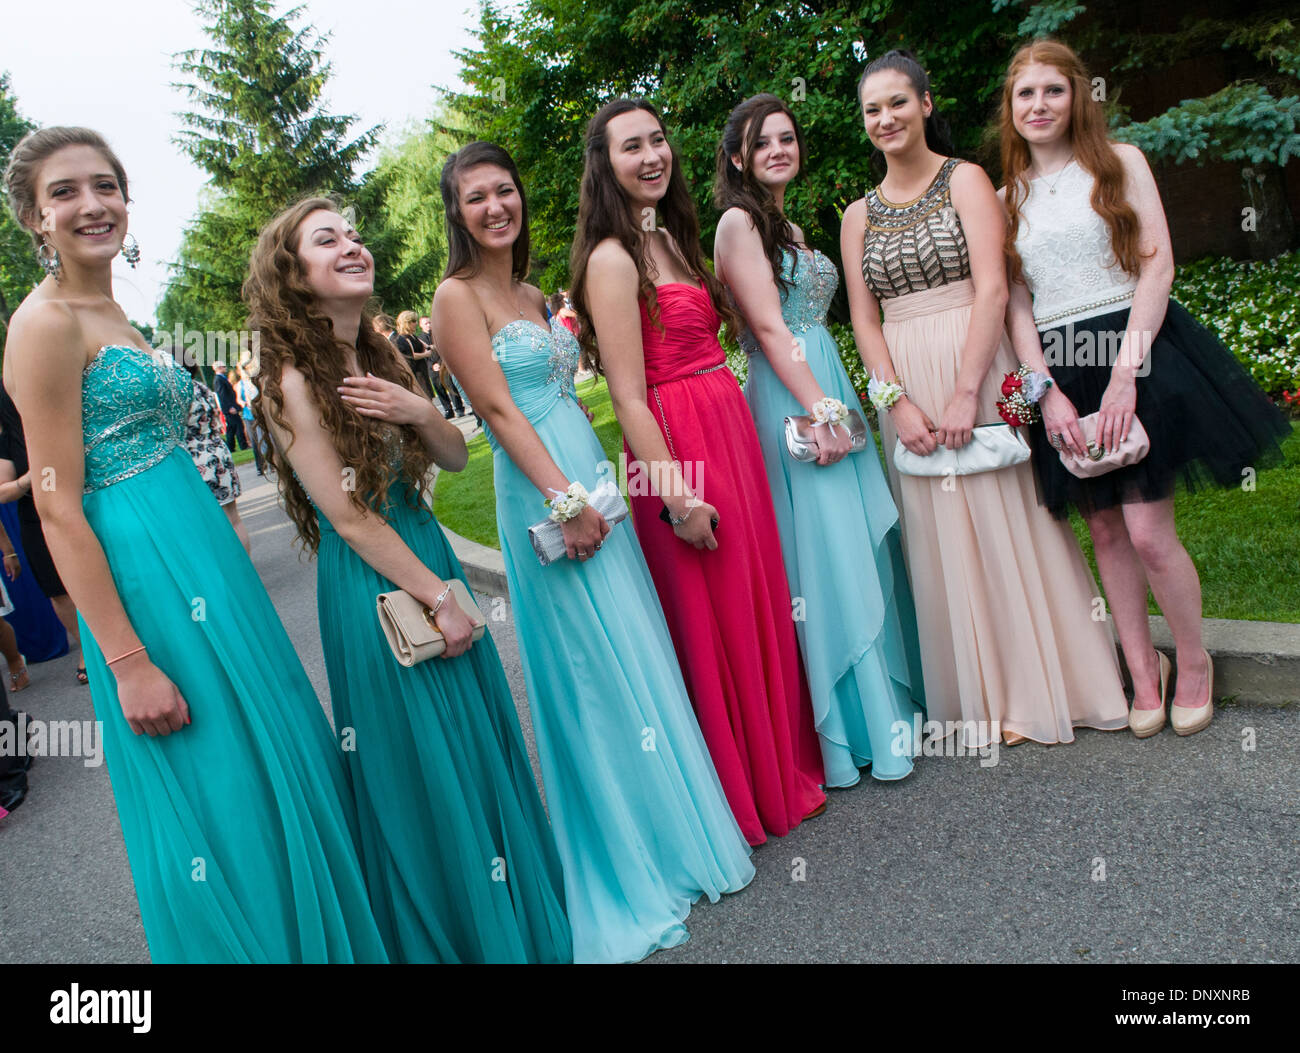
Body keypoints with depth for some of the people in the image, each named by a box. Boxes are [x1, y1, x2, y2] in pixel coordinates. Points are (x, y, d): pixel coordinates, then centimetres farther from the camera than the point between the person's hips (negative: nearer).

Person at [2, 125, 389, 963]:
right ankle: (248, 942, 21)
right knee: (215, 796, 1)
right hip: (149, 578, -9)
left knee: (280, 759, 17)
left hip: (206, 558, 9)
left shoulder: (114, 316, 15)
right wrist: (128, 662, -19)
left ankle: (317, 933, 35)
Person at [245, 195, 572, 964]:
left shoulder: (379, 354, 5)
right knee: (422, 758, 7)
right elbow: (351, 518, -17)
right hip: (373, 584, -7)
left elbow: (456, 456, 8)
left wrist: (421, 411, -13)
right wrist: (439, 598, -13)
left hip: (431, 554, 7)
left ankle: (515, 893, 39)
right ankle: (456, 932, 30)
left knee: (481, 732, 17)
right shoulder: (293, 381, -16)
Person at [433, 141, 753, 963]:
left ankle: (677, 831, 32)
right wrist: (566, 500, -18)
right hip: (544, 494, -8)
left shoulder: (535, 294, 16)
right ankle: (630, 871, 17)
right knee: (594, 670, -1)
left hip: (591, 477, 8)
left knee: (640, 654, 14)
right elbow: (499, 408, -14)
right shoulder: (458, 296, -7)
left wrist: (599, 484, 12)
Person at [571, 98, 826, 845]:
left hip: (733, 431, 9)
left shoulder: (673, 239, 15)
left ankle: (782, 769, 34)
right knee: (714, 620, 2)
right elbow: (629, 396, -17)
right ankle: (743, 795, 22)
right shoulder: (612, 258, -12)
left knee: (762, 601, 15)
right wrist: (674, 494, -19)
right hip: (678, 449, -8)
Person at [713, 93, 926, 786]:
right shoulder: (738, 222, -6)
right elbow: (769, 327, -15)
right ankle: (857, 728, 7)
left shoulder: (789, 227, 21)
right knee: (826, 558, -5)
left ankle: (890, 697, 26)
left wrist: (841, 404, 16)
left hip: (828, 390, 9)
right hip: (791, 402, -9)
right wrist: (820, 411, -20)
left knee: (863, 544, 12)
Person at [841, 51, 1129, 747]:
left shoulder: (965, 180, 2)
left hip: (979, 368, -3)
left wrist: (965, 392, -19)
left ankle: (1042, 685, 17)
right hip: (905, 383, 3)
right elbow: (864, 319, 5)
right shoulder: (859, 215, 12)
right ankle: (986, 696, 19)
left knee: (1004, 520, 0)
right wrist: (898, 401, -9)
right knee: (940, 534, 6)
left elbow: (992, 288, -9)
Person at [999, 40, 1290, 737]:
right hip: (1057, 372, 3)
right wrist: (1048, 392, -8)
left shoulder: (1119, 162, 6)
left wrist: (1124, 372, -15)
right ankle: (1142, 672, 19)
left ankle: (1194, 661, 16)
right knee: (1105, 531, 5)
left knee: (1149, 533, -7)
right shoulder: (1007, 198, 12)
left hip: (1134, 352, -3)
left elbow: (1158, 264, -4)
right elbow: (1016, 304, 5)